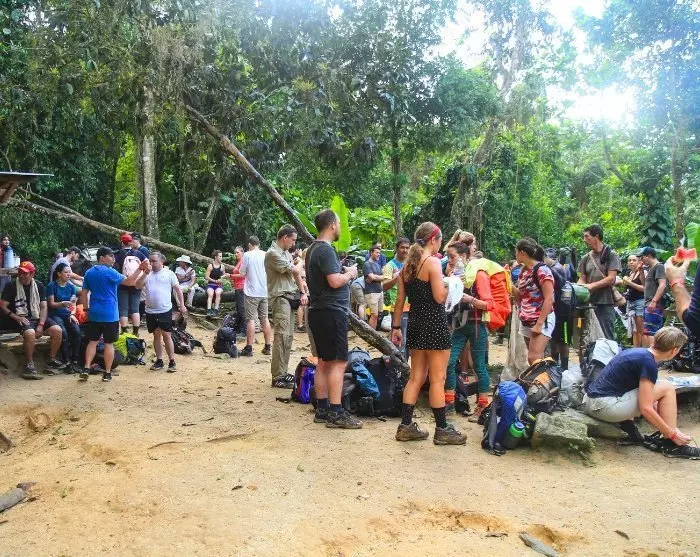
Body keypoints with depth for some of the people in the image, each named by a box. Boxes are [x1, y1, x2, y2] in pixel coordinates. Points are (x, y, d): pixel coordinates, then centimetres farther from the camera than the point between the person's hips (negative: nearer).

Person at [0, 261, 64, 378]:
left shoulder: (39, 286, 9)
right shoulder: (11, 286, 0)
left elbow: (43, 307, 4)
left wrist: (41, 324, -10)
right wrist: (16, 317, -19)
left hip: (37, 317, 4)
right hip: (21, 319, -4)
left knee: (57, 330, -19)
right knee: (30, 332, -35)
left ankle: (52, 360, -4)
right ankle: (29, 365, -22)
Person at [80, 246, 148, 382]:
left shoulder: (89, 273, 9)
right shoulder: (109, 272, -11)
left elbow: (83, 293, 10)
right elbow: (128, 281, -21)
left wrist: (86, 309, 17)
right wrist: (140, 268, -21)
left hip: (94, 314, 5)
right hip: (110, 314, -5)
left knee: (92, 341, 12)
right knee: (109, 343, 3)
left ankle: (86, 369, 2)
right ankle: (107, 373, 7)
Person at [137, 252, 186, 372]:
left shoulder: (169, 273, 0)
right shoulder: (147, 274, 8)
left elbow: (178, 289, 2)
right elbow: (137, 286, -4)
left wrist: (182, 305, -1)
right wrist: (145, 273, -16)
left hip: (165, 310, -4)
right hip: (150, 311, 4)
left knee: (166, 335, -1)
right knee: (156, 335, 13)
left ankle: (172, 362, 5)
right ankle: (159, 361, 22)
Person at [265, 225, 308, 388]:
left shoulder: (287, 253, 19)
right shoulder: (273, 253, -11)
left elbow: (297, 274, 17)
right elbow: (295, 271, -13)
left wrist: (302, 292, 4)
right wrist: (300, 262, 9)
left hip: (290, 297, 9)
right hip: (279, 297, -9)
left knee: (288, 336, 10)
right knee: (282, 336, -12)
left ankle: (283, 372, 17)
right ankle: (278, 377, -10)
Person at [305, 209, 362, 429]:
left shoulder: (314, 248, 15)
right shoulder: (326, 249, -16)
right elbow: (335, 281, -23)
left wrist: (344, 272, 13)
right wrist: (350, 274, -5)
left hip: (319, 311, 10)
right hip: (331, 312, -10)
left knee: (324, 361, 12)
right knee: (339, 362, -7)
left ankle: (322, 410, 17)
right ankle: (335, 413, -5)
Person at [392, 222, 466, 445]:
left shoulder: (407, 264, 10)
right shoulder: (433, 262, -13)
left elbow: (400, 299, 11)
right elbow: (440, 297, -18)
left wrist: (396, 327, 15)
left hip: (415, 322, 8)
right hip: (435, 324, -8)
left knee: (416, 377, 14)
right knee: (437, 379, 1)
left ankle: (406, 426, 17)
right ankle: (442, 430, 10)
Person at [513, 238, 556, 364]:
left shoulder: (542, 270, -14)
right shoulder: (523, 271, 11)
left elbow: (549, 299, -18)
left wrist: (539, 324, -21)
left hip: (541, 320, -8)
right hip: (527, 322, 8)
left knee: (534, 358, -16)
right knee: (536, 360, 9)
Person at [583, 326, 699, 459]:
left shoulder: (637, 352, 14)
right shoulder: (649, 362, -12)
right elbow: (645, 408, -15)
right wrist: (673, 434, -4)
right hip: (605, 407, -9)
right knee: (667, 389, -2)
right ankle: (671, 445, 4)